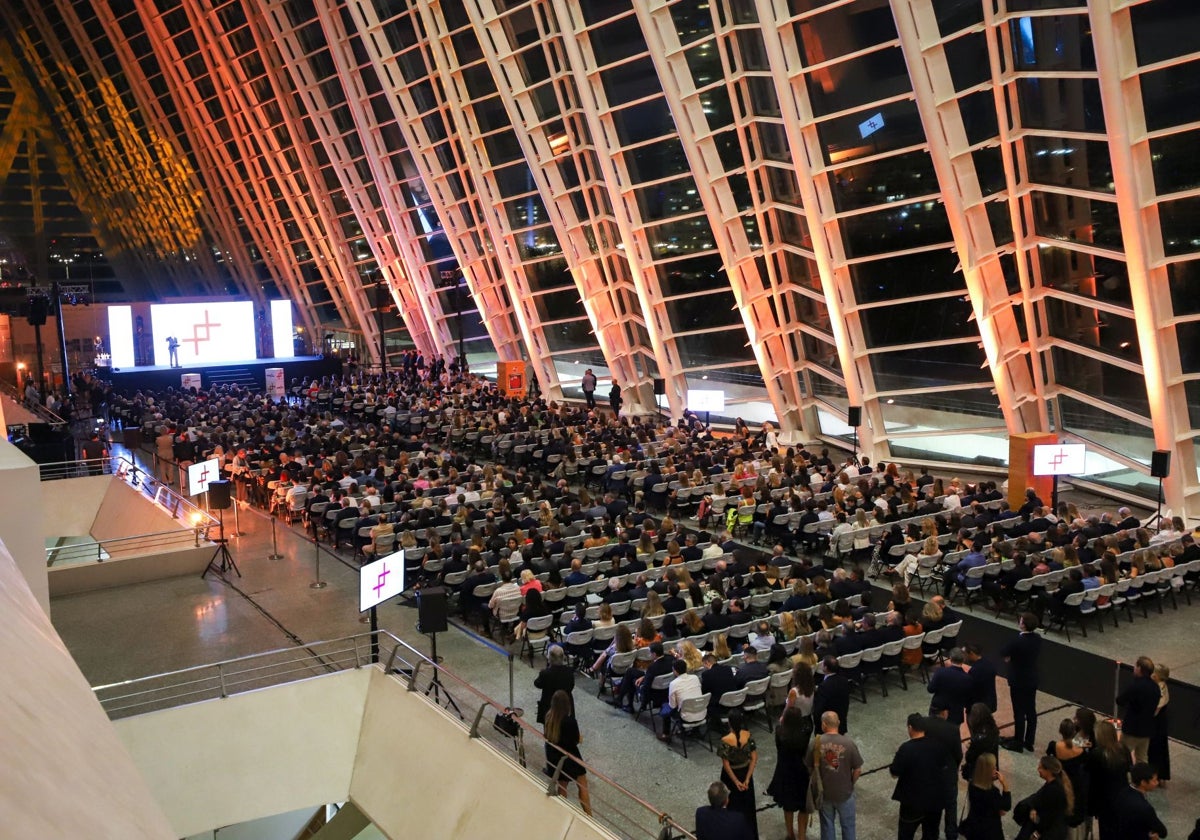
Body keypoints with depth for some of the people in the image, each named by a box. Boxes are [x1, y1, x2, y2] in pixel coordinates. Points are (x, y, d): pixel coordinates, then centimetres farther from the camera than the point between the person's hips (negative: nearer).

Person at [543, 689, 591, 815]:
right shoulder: (569, 721, -29)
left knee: (561, 786, 22)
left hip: (553, 756, 5)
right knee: (582, 786, 11)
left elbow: (547, 736, 3)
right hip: (569, 757, -5)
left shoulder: (548, 717, -11)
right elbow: (576, 741, -20)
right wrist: (579, 739, 3)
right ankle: (588, 817, 14)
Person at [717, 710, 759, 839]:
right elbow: (754, 758, -12)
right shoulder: (749, 735, -17)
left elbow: (726, 765, -21)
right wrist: (747, 779, -9)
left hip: (731, 775, -3)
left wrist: (736, 782, -11)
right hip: (745, 773, 3)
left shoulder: (725, 741, -27)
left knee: (734, 805, 19)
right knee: (748, 804, 24)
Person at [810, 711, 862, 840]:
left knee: (827, 825, 21)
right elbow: (858, 770, -13)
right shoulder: (848, 743, -21)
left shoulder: (816, 742, -16)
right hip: (845, 793, -1)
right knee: (847, 825, 20)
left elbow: (810, 767, -6)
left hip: (824, 792, 2)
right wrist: (850, 784, 7)